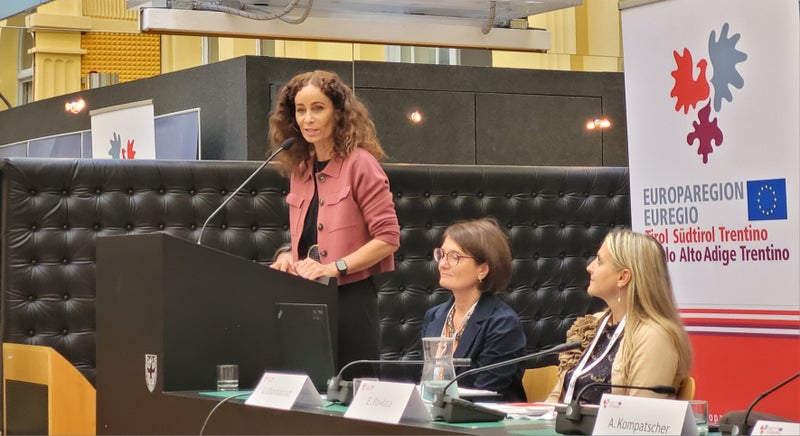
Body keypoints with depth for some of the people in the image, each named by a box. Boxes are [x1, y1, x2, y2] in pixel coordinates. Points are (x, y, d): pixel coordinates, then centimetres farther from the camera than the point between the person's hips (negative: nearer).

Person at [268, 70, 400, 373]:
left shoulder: (359, 163, -8)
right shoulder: (299, 168, 12)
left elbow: (388, 237, -12)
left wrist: (335, 267, -19)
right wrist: (287, 255, 2)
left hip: (350, 298, -6)